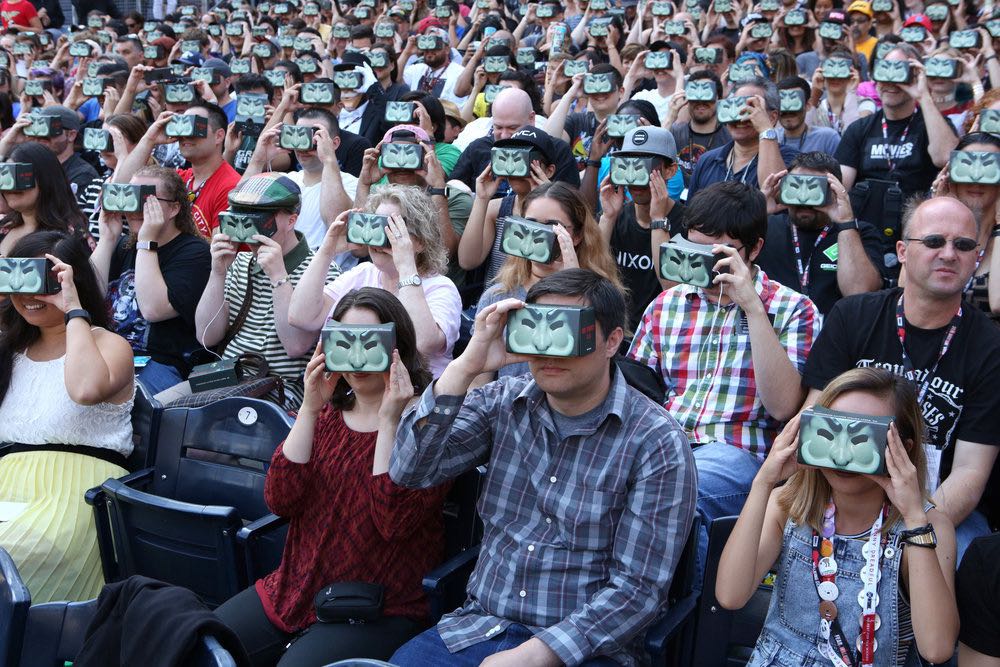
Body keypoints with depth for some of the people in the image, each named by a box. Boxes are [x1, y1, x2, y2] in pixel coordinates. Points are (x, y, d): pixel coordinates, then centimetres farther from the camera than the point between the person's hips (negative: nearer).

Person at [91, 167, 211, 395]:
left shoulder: (194, 252, -2)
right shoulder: (124, 246, 20)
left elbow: (153, 309, -17)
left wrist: (147, 242, -12)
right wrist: (107, 239, 4)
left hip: (160, 363, -6)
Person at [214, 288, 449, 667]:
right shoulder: (326, 413, 10)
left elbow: (394, 520, -21)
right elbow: (281, 501, -5)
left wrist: (389, 420, -22)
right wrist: (310, 409, -11)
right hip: (295, 591, 6)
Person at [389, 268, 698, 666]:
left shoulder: (657, 444, -10)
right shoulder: (503, 402, 3)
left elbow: (639, 588, -11)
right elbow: (410, 471, -7)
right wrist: (465, 367, -16)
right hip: (478, 627, 3)